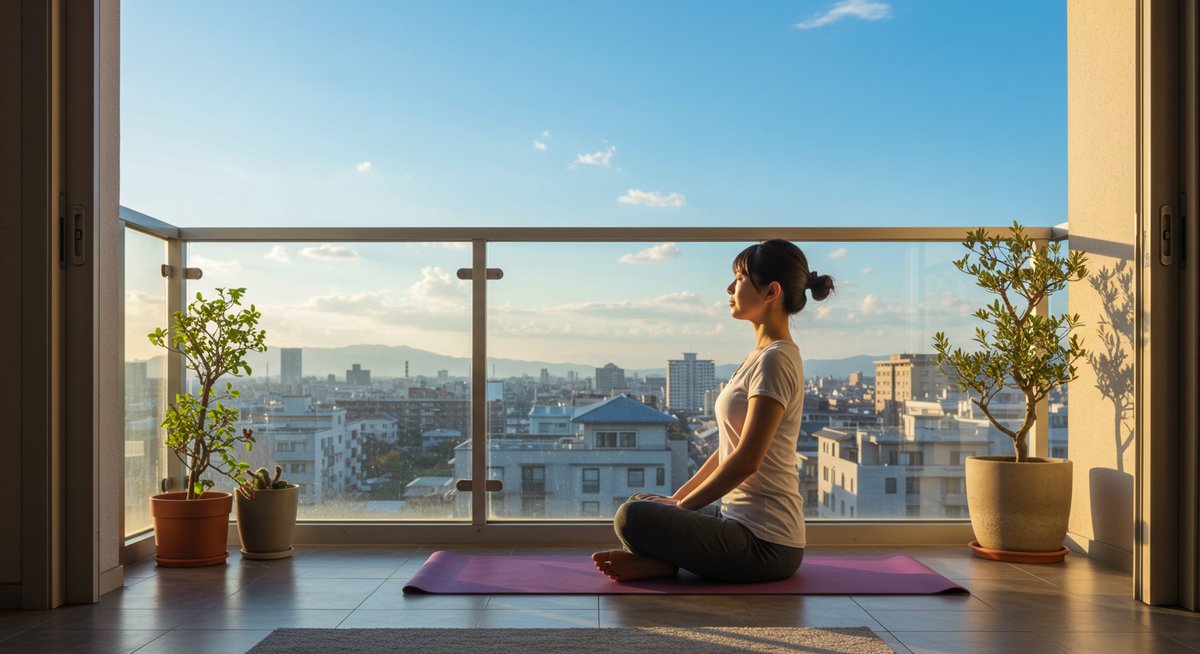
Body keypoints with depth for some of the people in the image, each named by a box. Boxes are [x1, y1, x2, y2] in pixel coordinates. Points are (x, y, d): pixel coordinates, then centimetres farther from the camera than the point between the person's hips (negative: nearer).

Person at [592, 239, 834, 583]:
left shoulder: (775, 361, -17)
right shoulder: (763, 355, 13)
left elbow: (746, 460, -21)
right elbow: (729, 449, 17)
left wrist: (682, 505, -12)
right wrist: (677, 497, 12)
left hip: (765, 542, -10)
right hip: (742, 518, 10)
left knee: (632, 517, -26)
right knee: (639, 502, 20)